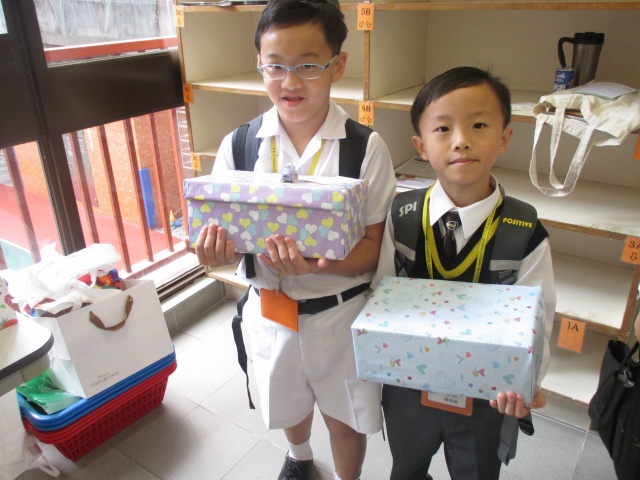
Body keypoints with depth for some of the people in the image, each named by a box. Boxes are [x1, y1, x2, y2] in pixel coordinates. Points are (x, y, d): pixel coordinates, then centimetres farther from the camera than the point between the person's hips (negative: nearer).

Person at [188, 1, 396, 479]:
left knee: (345, 415, 19)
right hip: (269, 311, 3)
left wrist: (322, 263, -34)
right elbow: (226, 239, -3)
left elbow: (374, 248, -14)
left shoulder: (366, 148, -15)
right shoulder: (238, 145, -8)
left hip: (341, 313, -3)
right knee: (289, 404, 29)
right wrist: (219, 252, -27)